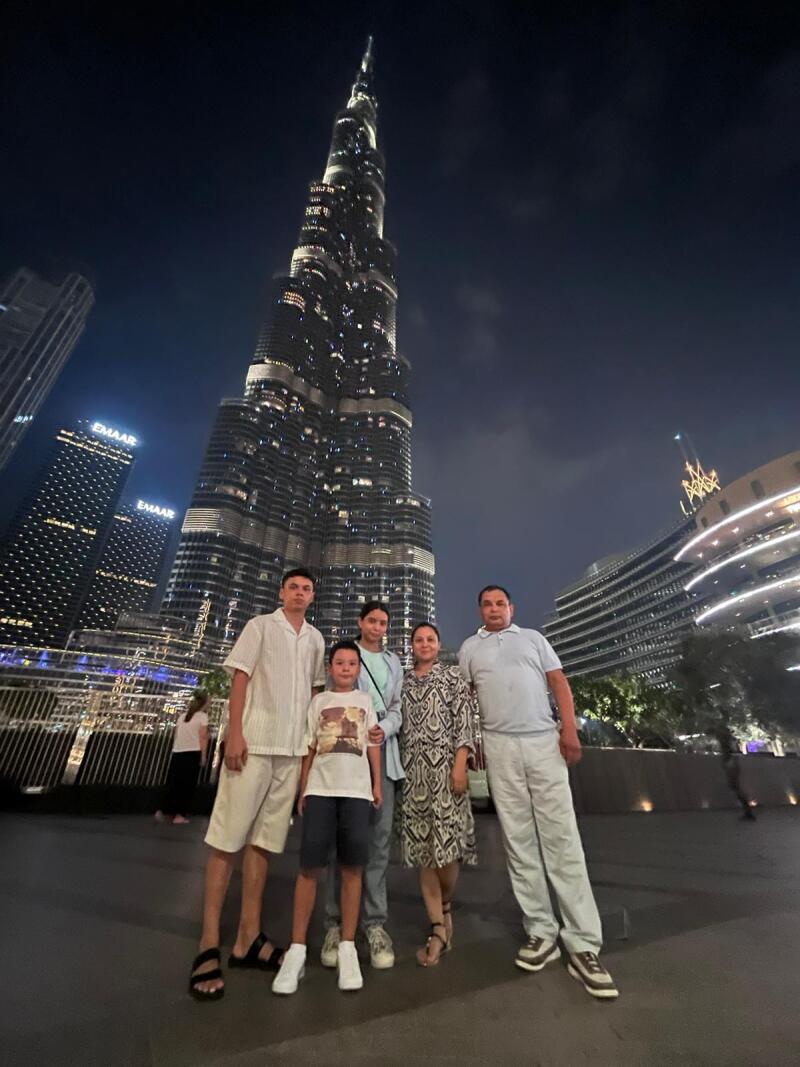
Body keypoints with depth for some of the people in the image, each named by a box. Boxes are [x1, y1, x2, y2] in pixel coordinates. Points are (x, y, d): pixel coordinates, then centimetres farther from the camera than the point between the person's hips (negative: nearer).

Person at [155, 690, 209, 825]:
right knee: (187, 785, 4)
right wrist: (203, 756, -4)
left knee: (173, 783, 15)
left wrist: (176, 751, 20)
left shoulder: (182, 716, 16)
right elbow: (203, 737, -9)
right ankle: (179, 815, 8)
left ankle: (162, 810, 7)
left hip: (178, 752, 6)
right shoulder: (202, 716, -3)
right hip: (192, 753, -5)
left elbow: (176, 736, 14)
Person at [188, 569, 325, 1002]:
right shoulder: (260, 625, 1)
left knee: (264, 839, 11)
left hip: (293, 748, 4)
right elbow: (240, 678, -5)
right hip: (254, 742, -4)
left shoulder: (315, 638, 12)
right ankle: (209, 944, 13)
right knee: (227, 839, 0)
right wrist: (234, 733, -13)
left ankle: (248, 939, 21)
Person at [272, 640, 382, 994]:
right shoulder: (319, 701, 10)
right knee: (310, 868, -1)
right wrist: (302, 791, 6)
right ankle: (297, 948, 13)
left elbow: (373, 744, 10)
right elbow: (309, 748, 9)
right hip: (320, 789, 0)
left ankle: (347, 946, 17)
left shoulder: (365, 700, 12)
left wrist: (377, 784, 5)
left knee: (352, 868, 3)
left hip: (356, 790, 0)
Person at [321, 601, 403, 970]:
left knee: (379, 838, 3)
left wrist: (384, 728, -7)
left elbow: (397, 707, 14)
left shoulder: (394, 662, 21)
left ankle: (375, 922, 12)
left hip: (382, 751, 3)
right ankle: (335, 923, 10)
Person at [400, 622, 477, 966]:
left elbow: (464, 723, -4)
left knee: (446, 843, -3)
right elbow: (400, 727, 12)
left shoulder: (453, 677, 3)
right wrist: (399, 769, 8)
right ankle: (439, 929, 18)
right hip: (412, 769, 3)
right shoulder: (404, 682, 12)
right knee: (422, 848, 5)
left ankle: (445, 906, 27)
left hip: (444, 764, -3)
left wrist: (460, 766, -13)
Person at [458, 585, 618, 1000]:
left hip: (544, 740, 0)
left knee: (562, 839, -1)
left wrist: (569, 730, -6)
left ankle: (582, 944, 7)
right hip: (500, 746, 1)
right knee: (518, 840, 6)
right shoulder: (470, 648, 11)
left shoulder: (533, 638, 11)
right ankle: (541, 933, 18)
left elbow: (559, 683, 5)